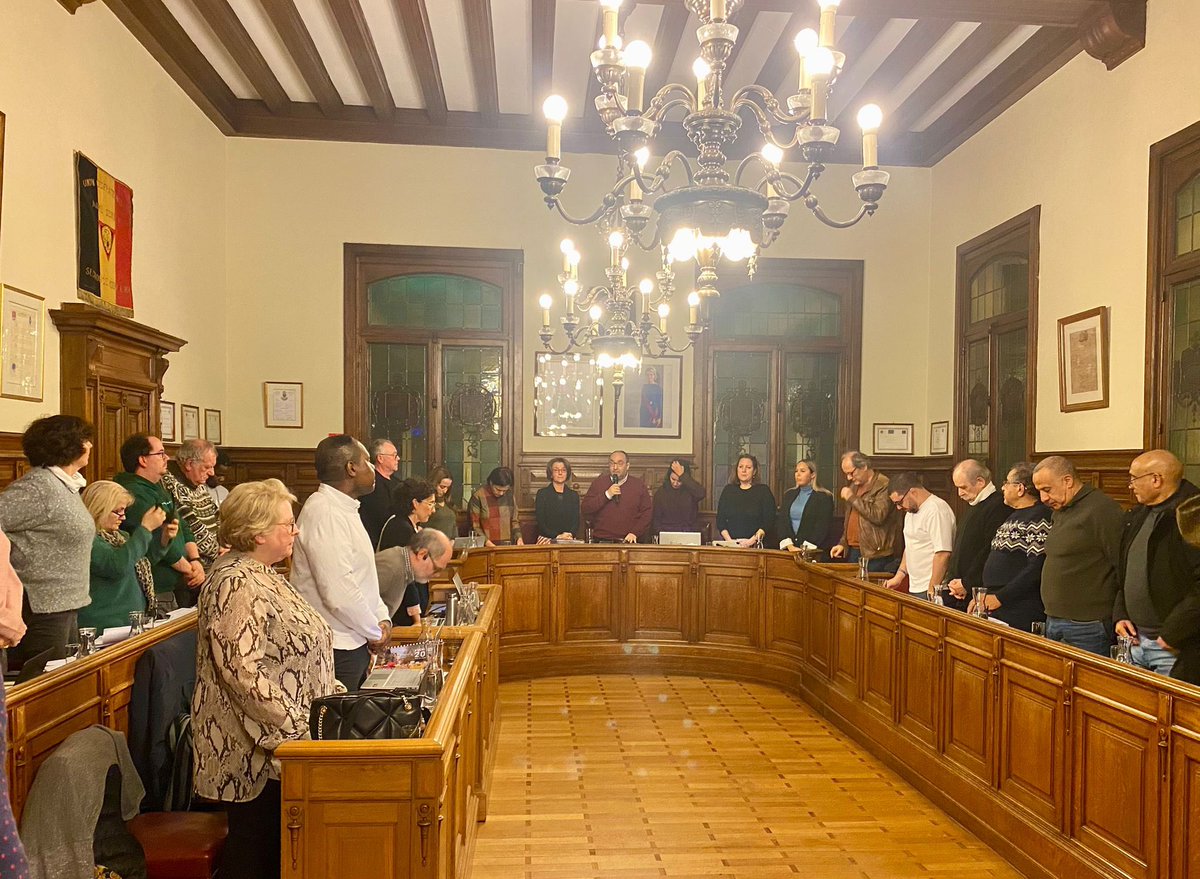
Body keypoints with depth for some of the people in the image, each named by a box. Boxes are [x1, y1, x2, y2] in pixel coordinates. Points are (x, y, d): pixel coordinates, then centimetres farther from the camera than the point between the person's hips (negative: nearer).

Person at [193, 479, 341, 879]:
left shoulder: (262, 575, 12)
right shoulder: (236, 583, -20)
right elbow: (242, 670, -26)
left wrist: (332, 694, 15)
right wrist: (292, 727, -23)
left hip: (280, 741, 9)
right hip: (257, 747, -9)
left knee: (272, 844, 16)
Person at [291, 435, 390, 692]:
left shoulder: (344, 508, 13)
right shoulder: (324, 512, -20)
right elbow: (338, 591, -26)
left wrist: (382, 618, 4)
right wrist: (375, 632, -13)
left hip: (355, 643, 10)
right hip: (336, 649, -10)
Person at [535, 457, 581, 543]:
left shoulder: (574, 495, 15)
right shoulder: (542, 493, 6)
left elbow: (576, 521, 10)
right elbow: (540, 522, -1)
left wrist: (570, 535, -9)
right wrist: (557, 536, -12)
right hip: (547, 539, -2)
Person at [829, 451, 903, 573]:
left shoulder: (883, 485, -11)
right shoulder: (854, 486, 17)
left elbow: (878, 516, -24)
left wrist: (852, 498, -17)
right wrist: (843, 543, 15)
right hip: (853, 552, 8)